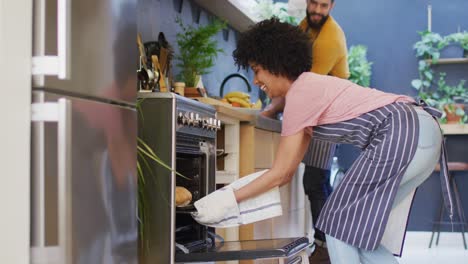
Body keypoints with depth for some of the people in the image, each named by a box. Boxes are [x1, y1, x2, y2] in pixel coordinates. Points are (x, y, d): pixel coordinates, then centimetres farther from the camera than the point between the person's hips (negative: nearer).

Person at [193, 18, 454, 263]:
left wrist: (230, 199, 0)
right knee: (364, 230, 13)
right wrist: (237, 195, 15)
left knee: (340, 224, 0)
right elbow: (288, 172, 19)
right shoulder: (309, 86, 21)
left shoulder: (300, 93, -7)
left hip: (401, 134, -10)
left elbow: (280, 173, -6)